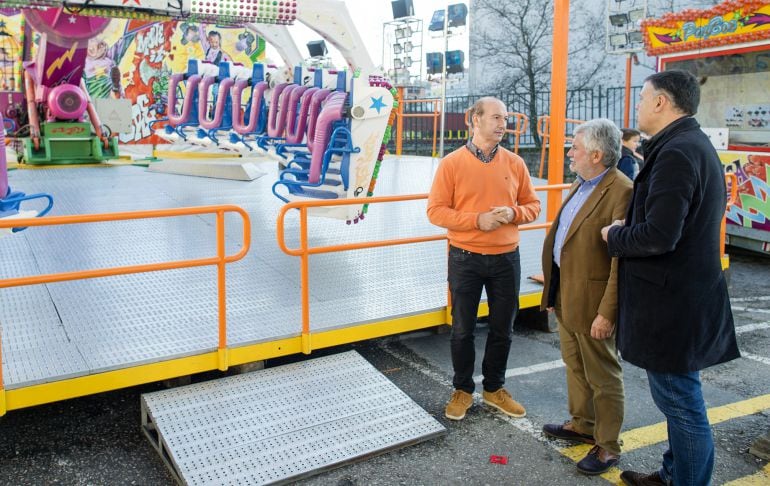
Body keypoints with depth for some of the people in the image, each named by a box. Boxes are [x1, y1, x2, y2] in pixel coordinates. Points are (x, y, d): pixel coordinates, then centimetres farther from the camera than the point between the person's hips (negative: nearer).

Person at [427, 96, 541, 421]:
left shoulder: (515, 163, 3)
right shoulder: (451, 163, -6)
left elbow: (533, 205, 9)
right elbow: (436, 211, -9)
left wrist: (513, 213, -13)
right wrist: (477, 220, -19)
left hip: (506, 259, 3)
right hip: (465, 259, -3)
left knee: (502, 328, 13)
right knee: (463, 329, 9)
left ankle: (494, 388, 32)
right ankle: (462, 390, 28)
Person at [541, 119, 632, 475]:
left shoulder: (622, 192, -20)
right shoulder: (580, 184, 10)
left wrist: (607, 313, -22)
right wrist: (553, 290, 14)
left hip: (591, 302, -9)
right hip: (565, 296, 9)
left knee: (602, 377, 8)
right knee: (575, 366, 22)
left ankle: (608, 446, 24)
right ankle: (582, 425, 41)